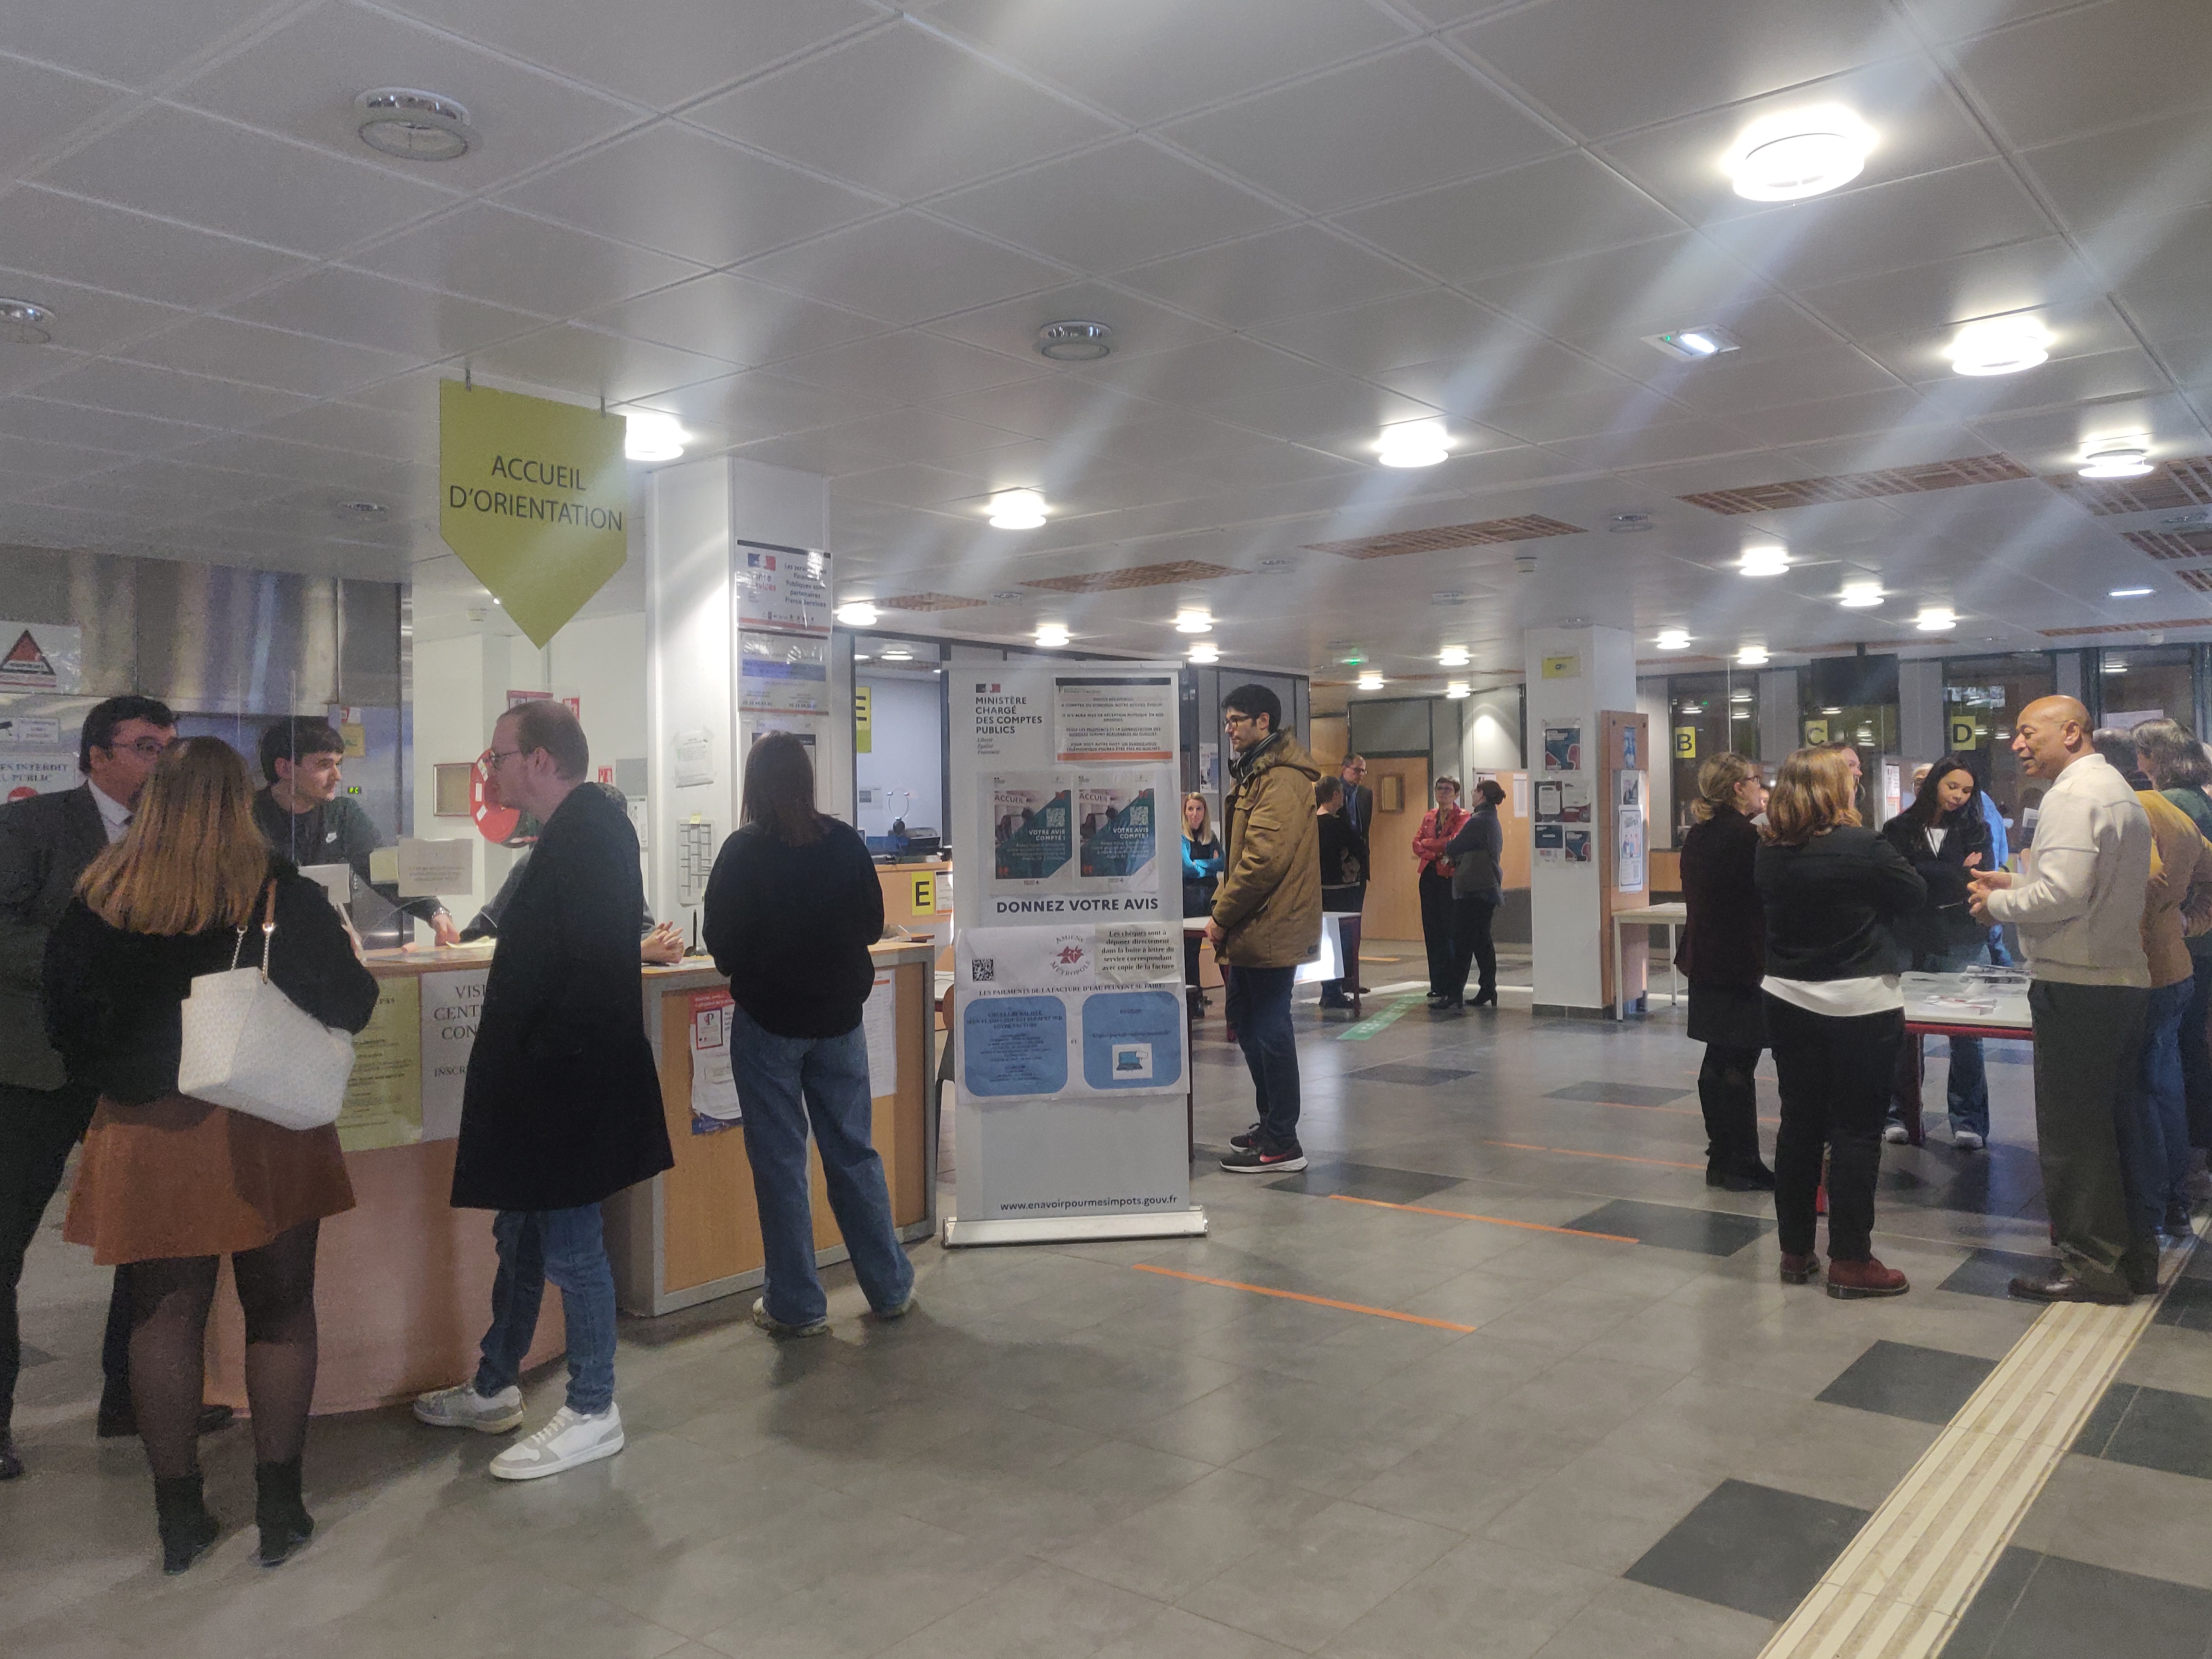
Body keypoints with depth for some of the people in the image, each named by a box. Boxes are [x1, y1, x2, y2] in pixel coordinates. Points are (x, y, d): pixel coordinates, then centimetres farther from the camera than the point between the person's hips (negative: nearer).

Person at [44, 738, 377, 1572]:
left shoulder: (99, 899, -3)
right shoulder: (281, 893, -11)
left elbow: (66, 1019, 2)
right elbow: (349, 1003, -11)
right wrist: (342, 954, 10)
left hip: (147, 1132, 2)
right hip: (265, 1132, -2)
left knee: (165, 1318, 12)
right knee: (280, 1313, 10)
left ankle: (178, 1517, 20)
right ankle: (279, 1508, 16)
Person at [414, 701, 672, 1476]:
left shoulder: (586, 837, -20)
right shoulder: (574, 832, 12)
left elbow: (598, 968, -27)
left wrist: (543, 1055, -21)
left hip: (567, 1084, -10)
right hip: (543, 1083, 10)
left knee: (568, 1244, 2)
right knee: (520, 1235, 21)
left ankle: (592, 1414, 16)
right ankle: (493, 1389, 36)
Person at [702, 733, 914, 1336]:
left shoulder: (743, 852, -14)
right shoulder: (846, 844, -5)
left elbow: (723, 943, -10)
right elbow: (872, 925, 4)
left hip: (769, 1019, -3)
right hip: (838, 1015, 3)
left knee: (780, 1162, 7)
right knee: (854, 1152, 14)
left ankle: (797, 1304, 14)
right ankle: (891, 1287, 22)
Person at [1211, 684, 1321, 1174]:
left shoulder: (1281, 779, -16)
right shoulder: (1254, 773, 18)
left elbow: (1264, 858, -25)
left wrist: (1223, 916, -17)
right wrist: (1225, 916, 14)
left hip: (1270, 930, -11)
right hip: (1253, 930, 11)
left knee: (1268, 1030, -4)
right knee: (1249, 1023, 17)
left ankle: (1281, 1144, 4)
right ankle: (1272, 1123, 30)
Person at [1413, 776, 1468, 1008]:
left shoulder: (1463, 818, 0)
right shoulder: (1429, 817, 16)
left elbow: (1453, 841, -16)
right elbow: (1417, 845, 6)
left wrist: (1427, 844, -4)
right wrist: (1438, 854, -10)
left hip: (1451, 878, -5)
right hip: (1430, 877, 5)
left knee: (1450, 933, -7)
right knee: (1431, 932, 4)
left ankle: (1448, 990, -6)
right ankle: (1437, 987, 10)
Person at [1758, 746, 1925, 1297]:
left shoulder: (1769, 854, 0)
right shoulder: (1862, 846, -16)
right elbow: (1915, 892, -2)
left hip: (1788, 1000, 6)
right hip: (1859, 1005, -5)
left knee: (1799, 1123, 12)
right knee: (1856, 1131, 2)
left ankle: (1796, 1252, 21)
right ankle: (1850, 1262, 7)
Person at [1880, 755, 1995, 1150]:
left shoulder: (1976, 830, 11)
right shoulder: (1899, 829, 6)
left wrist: (1930, 879, -11)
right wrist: (1957, 874, -7)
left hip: (1962, 947, 0)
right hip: (1912, 944, 0)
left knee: (1966, 1033, -2)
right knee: (1906, 1031, 3)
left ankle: (1968, 1120, 5)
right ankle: (1900, 1113, 14)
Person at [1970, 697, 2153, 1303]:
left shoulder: (2073, 796, -14)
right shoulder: (2119, 791, 18)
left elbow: (2064, 893, -23)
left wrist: (1998, 903, -8)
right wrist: (2018, 881, 16)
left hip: (2076, 986, -10)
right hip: (2126, 979, 10)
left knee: (2071, 1130, -2)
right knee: (2110, 1124, 17)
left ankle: (2092, 1264, 5)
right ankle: (2131, 1254, 25)